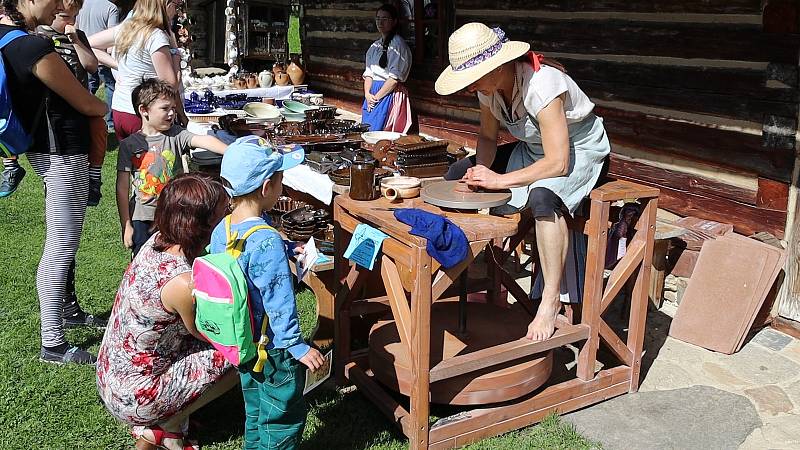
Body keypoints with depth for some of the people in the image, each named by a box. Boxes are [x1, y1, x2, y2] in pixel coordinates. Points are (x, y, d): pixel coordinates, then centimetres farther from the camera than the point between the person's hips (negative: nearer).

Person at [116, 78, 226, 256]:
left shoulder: (175, 135, 0)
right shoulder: (129, 145, -4)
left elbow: (203, 140, -18)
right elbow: (122, 188, -2)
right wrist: (126, 225, -4)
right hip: (142, 220, -1)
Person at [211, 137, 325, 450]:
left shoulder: (222, 229, -4)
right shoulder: (267, 241, -30)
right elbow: (279, 303, -27)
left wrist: (288, 250, 16)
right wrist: (298, 347, -18)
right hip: (273, 349, -8)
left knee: (255, 409, 26)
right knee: (283, 416, 12)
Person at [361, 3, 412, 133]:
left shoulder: (397, 43, -9)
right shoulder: (375, 45, 15)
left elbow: (395, 77, -15)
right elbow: (368, 73, 13)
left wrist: (376, 97, -13)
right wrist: (367, 94, -5)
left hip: (389, 95, -8)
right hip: (372, 95, 8)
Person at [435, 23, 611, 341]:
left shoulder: (540, 85, -33)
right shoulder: (489, 86, -11)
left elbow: (558, 163, -34)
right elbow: (487, 137, 3)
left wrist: (499, 179, -33)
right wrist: (481, 168, -18)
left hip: (578, 150, -8)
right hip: (533, 148, 8)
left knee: (542, 196, -40)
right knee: (457, 174, -2)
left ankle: (551, 299, -27)